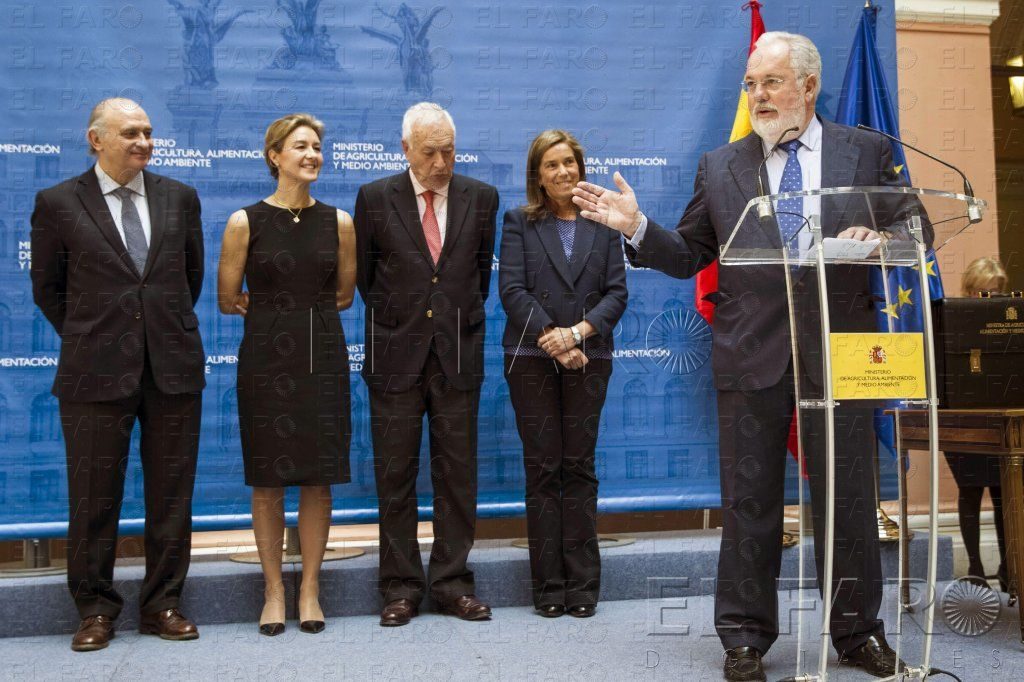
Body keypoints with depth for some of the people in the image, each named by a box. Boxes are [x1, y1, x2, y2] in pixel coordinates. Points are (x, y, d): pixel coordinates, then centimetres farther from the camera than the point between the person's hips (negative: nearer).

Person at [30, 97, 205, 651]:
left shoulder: (180, 198, 8)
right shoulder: (58, 202, 1)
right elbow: (47, 288, 8)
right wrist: (87, 339, 8)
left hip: (174, 368, 3)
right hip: (96, 373, -2)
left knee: (171, 495, 7)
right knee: (94, 498, 5)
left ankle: (162, 604, 20)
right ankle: (95, 609, 19)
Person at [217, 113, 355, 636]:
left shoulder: (337, 221, 4)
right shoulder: (246, 221, -2)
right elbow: (227, 301, 3)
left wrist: (301, 307, 9)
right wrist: (274, 307, 6)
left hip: (323, 357, 2)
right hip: (266, 358, -2)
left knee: (319, 477, 4)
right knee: (268, 478, 3)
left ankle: (310, 588, 16)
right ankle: (274, 589, 16)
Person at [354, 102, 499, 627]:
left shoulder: (481, 198, 5)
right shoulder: (375, 198, 0)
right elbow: (365, 274, 9)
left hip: (459, 353, 1)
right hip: (396, 354, -1)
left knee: (457, 474, 5)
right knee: (395, 475, 4)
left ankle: (452, 582, 15)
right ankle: (400, 586, 14)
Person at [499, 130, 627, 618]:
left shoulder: (603, 223, 11)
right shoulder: (520, 222, 7)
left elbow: (617, 291, 4)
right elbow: (512, 290, -3)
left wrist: (578, 331, -12)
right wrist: (552, 339, -13)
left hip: (589, 358, 1)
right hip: (531, 359, -1)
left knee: (579, 467, 2)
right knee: (542, 468, 1)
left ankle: (582, 585, 7)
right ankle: (549, 587, 7)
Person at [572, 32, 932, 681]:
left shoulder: (869, 152, 7)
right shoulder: (720, 167, 9)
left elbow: (917, 232, 8)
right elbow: (688, 256, 8)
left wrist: (878, 237, -13)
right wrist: (636, 226, -7)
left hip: (838, 352, 0)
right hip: (751, 358, 1)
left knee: (848, 499, 9)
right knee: (749, 504, 6)